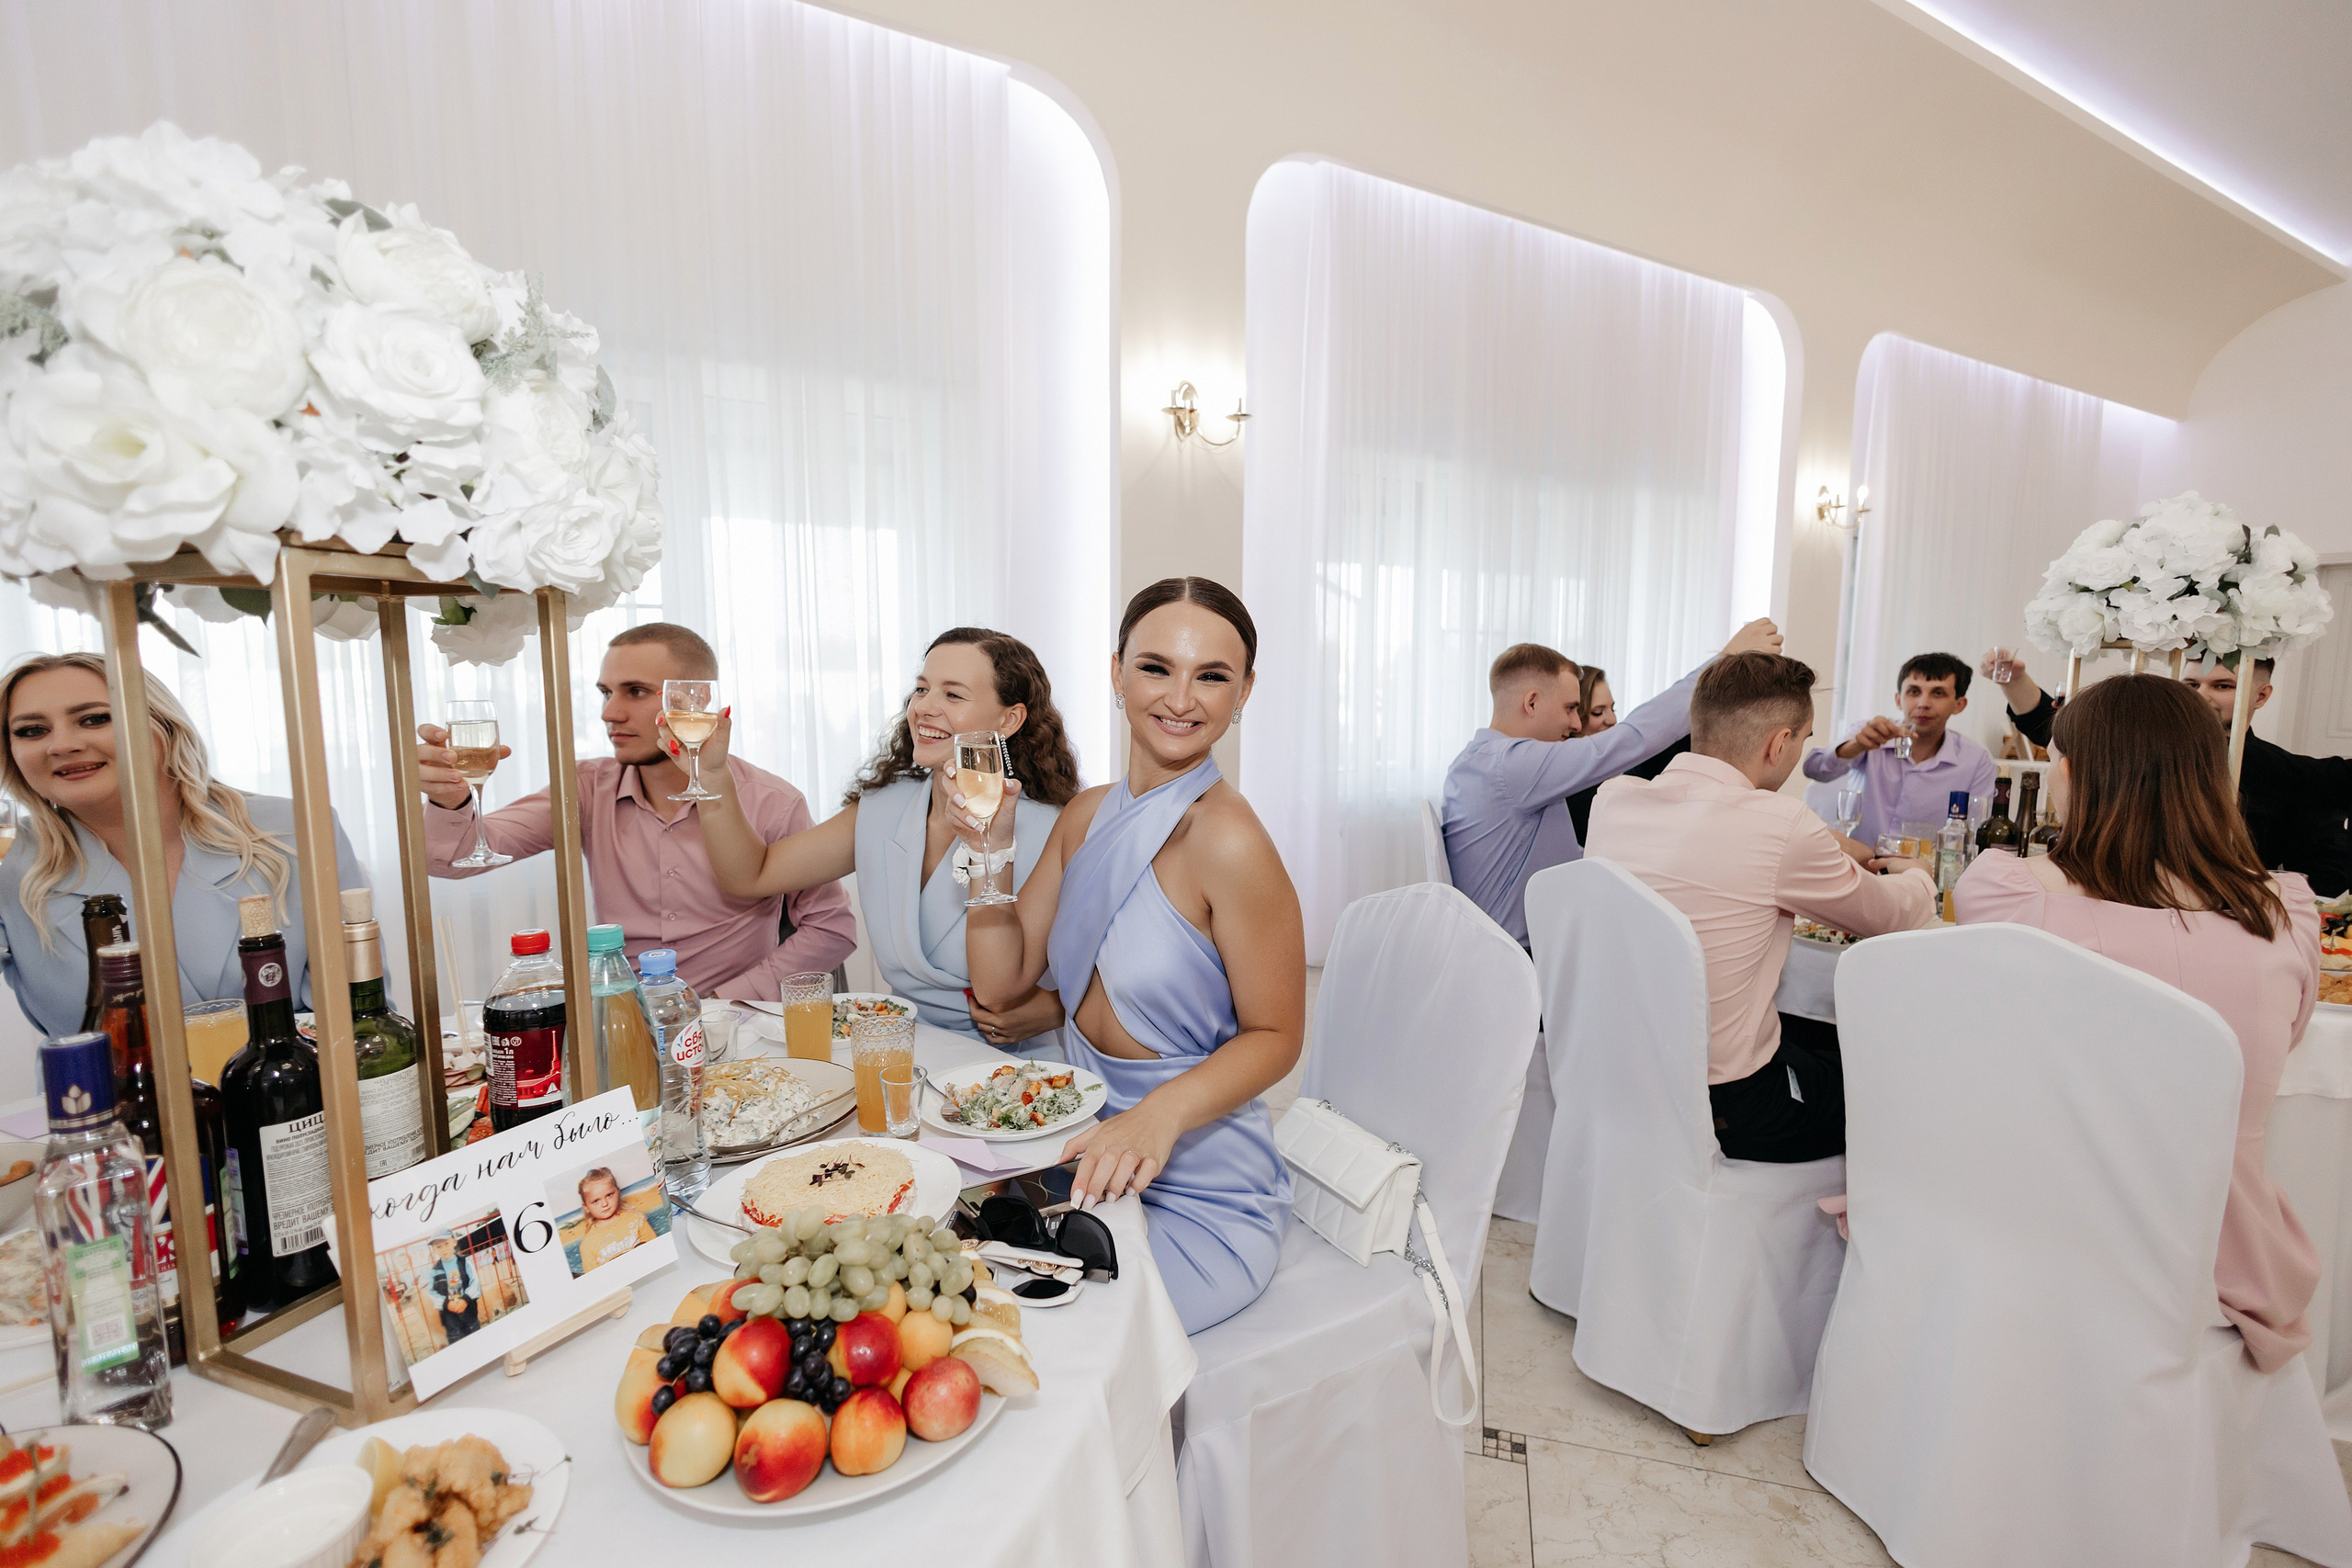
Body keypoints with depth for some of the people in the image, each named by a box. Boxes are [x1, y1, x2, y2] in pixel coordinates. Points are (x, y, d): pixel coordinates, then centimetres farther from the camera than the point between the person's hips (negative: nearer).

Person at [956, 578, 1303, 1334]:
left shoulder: (1226, 840, -21)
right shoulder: (1086, 815, 2)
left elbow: (1274, 1037, -13)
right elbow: (1001, 983, 4)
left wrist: (1160, 1115, -29)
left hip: (1195, 1201, -6)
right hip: (1085, 1152, 6)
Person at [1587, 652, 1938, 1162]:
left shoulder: (1612, 799, -4)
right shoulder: (1781, 825, -21)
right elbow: (1887, 914, -1)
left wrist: (1827, 856, 22)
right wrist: (1916, 875, 22)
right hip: (1728, 1107, -6)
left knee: (1839, 1040, 26)